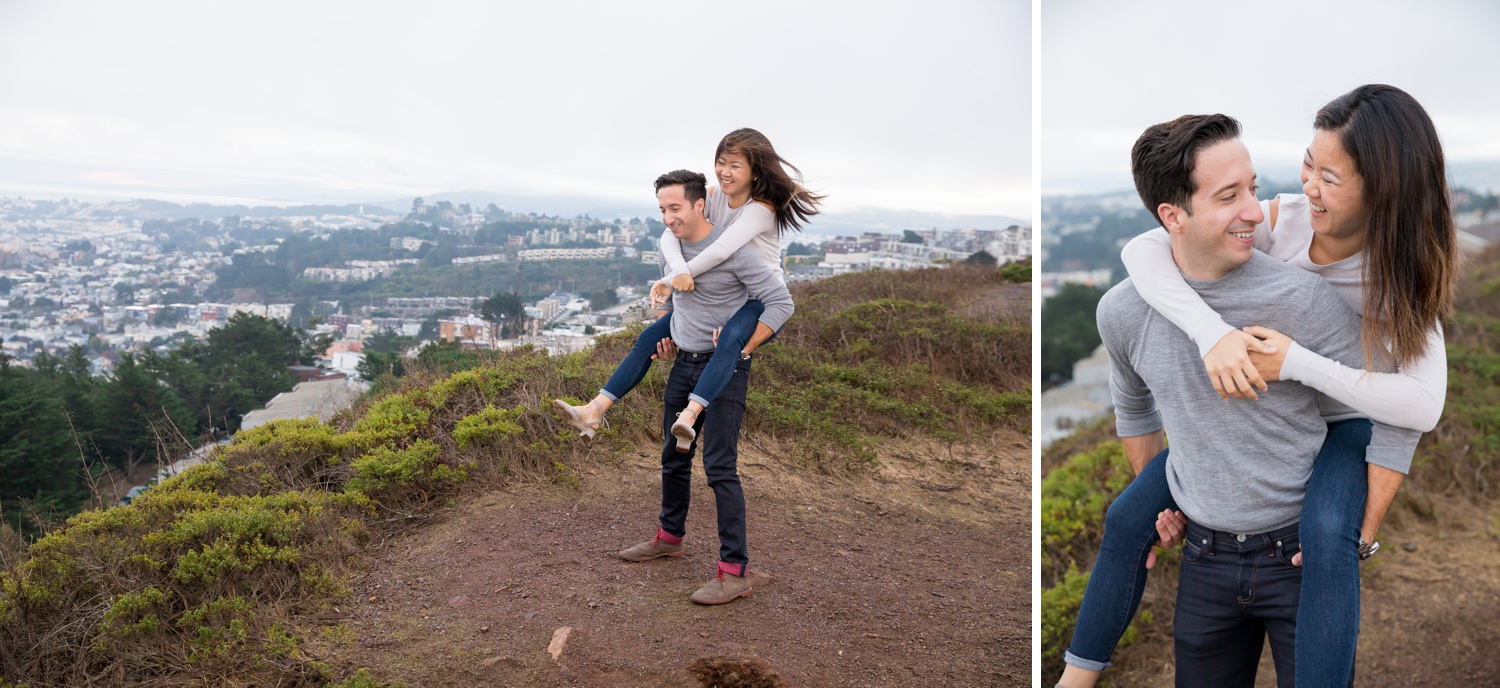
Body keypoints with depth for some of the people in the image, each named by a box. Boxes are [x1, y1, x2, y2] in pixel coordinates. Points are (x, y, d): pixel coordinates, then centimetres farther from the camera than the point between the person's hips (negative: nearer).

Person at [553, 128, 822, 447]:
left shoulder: (762, 209, -20)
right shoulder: (713, 197, 0)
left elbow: (721, 250, -34)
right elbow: (670, 234, -12)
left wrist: (671, 281, -27)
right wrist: (679, 270, -34)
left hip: (762, 302, -7)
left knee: (731, 338, -40)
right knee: (650, 337, -3)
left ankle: (688, 418, -55)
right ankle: (594, 412, -9)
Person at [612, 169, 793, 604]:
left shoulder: (733, 249, -18)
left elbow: (781, 303, -17)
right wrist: (664, 333, 12)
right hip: (684, 364, 8)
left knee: (719, 465, -12)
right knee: (674, 457, 18)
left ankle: (735, 571, -8)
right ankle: (670, 537, 38)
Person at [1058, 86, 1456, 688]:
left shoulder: (1402, 272, -22)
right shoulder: (1282, 219, -19)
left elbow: (1423, 407, -35)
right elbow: (1141, 250, -29)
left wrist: (1295, 362, -41)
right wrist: (1212, 333, -43)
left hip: (1344, 426, -3)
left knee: (1327, 539, -35)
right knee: (1127, 518, -3)